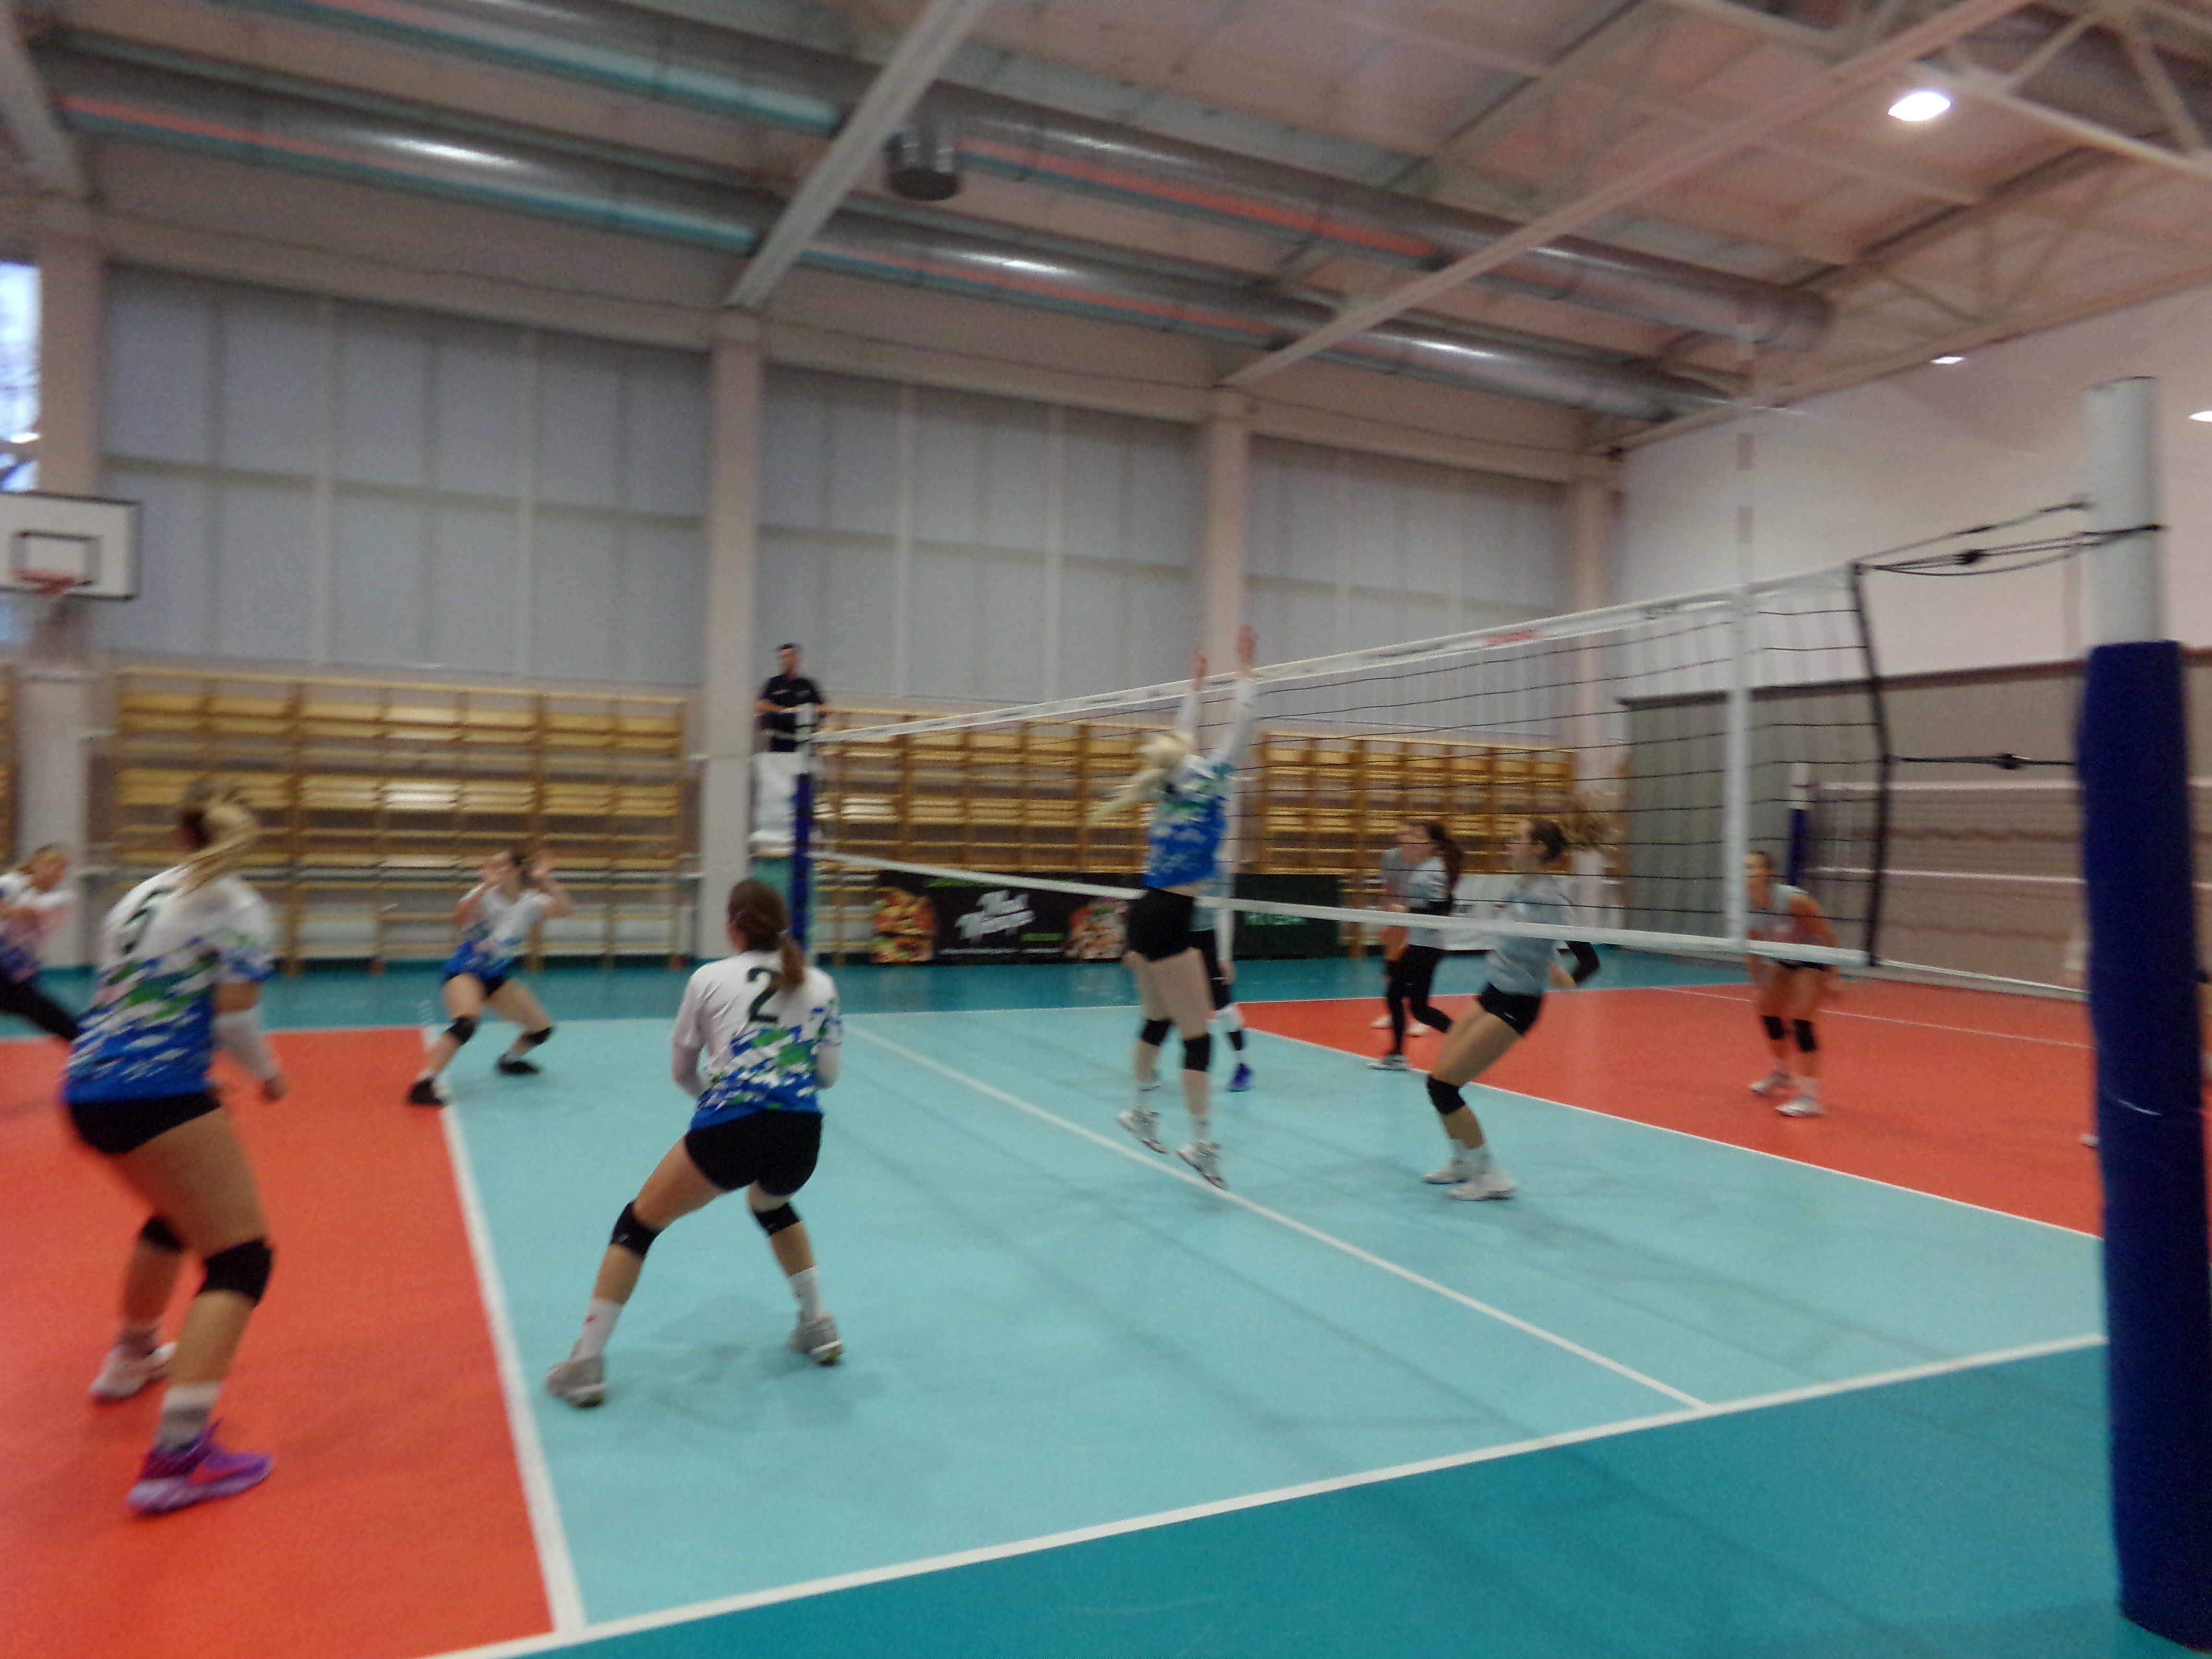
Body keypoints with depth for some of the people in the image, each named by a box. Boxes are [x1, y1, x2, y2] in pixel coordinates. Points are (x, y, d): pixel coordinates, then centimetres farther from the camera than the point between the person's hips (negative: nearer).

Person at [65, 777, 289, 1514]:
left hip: (90, 1088, 8)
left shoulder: (141, 896, 13)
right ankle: (178, 1456, -18)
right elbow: (235, 1020, -14)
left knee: (176, 1217, 33)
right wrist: (268, 1072, 5)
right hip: (158, 1094, -8)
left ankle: (132, 1357, 53)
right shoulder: (236, 907, -8)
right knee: (240, 1258, -7)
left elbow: (117, 992, 18)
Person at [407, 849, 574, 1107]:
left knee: (542, 1029, 8)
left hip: (497, 977, 5)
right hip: (466, 971, -5)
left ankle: (510, 1060, 37)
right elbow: (460, 916, -34)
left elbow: (566, 909, -22)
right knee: (466, 1024, -35)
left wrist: (546, 880, -29)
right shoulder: (485, 894, -13)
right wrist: (487, 885, -40)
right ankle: (424, 1083, -33)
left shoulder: (531, 902, -5)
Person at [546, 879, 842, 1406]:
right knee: (772, 1206, 37)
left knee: (637, 1224, 17)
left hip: (727, 1131, -3)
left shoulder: (709, 978, 8)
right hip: (802, 1135, 4)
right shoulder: (819, 984, 12)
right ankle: (819, 1329, 38)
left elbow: (682, 1072, 16)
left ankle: (585, 1365, 16)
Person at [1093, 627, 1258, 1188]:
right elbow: (1239, 724, -3)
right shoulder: (1204, 779, -6)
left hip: (1147, 914, 9)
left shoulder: (1172, 785, 12)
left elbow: (1180, 738, 28)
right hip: (1169, 922, -9)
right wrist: (1245, 670, 7)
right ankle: (1202, 1141, -6)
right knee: (1196, 1035, -6)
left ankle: (1141, 1110, 34)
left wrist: (1196, 687, 36)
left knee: (1158, 1021, 22)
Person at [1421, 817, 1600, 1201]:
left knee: (1443, 1085, -9)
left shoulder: (1549, 897, -22)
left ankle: (1491, 1177, 2)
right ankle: (1463, 1162, 32)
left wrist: (1569, 981, -39)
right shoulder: (1523, 890, 3)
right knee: (1439, 1079, 12)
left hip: (1515, 1006, -8)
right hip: (1492, 995, 8)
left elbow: (1589, 958, -25)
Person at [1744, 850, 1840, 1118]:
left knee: (1800, 1020, -17)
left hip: (1815, 960, -7)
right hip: (1785, 960, 7)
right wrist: (1757, 983, 2)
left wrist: (1832, 976, -21)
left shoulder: (1793, 900, -32)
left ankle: (1810, 1096, -14)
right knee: (1768, 1011, 14)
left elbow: (1827, 935, -23)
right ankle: (1781, 1074, 38)